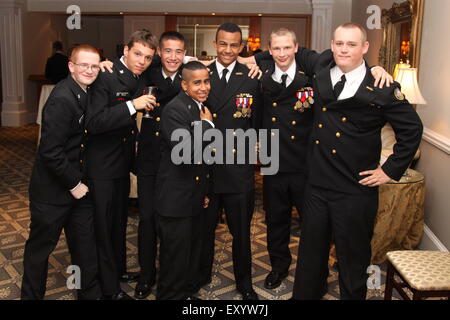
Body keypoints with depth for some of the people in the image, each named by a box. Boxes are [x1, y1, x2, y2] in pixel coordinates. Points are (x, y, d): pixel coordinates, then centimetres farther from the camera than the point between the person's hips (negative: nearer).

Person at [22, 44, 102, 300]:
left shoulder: (85, 91, 3)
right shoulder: (62, 99, -23)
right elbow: (51, 152, -25)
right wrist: (74, 184, -15)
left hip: (78, 185, 8)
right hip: (53, 189, -7)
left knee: (86, 245, 15)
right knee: (40, 247, 13)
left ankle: (91, 292, 32)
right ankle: (31, 295, 33)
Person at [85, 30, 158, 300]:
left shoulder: (140, 78, 1)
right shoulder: (106, 77, -21)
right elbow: (93, 123, -30)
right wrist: (132, 105, -34)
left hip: (123, 160, 8)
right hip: (102, 165, -8)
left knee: (120, 221, 21)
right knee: (104, 225, 5)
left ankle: (119, 269, 40)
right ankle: (110, 287, 20)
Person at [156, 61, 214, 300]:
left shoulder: (202, 108, 9)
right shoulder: (175, 109, -18)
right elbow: (187, 153, -30)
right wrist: (207, 124, -18)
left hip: (196, 197, 8)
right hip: (176, 197, -8)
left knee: (192, 251, 20)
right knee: (176, 255, 5)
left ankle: (187, 292, 38)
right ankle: (171, 295, 24)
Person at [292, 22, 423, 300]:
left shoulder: (382, 88, -9)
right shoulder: (319, 76, 3)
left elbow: (412, 129, -3)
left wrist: (391, 170, -4)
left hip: (356, 191, -4)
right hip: (317, 185, 4)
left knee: (353, 257, 12)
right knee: (311, 250, 18)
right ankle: (305, 294, 37)